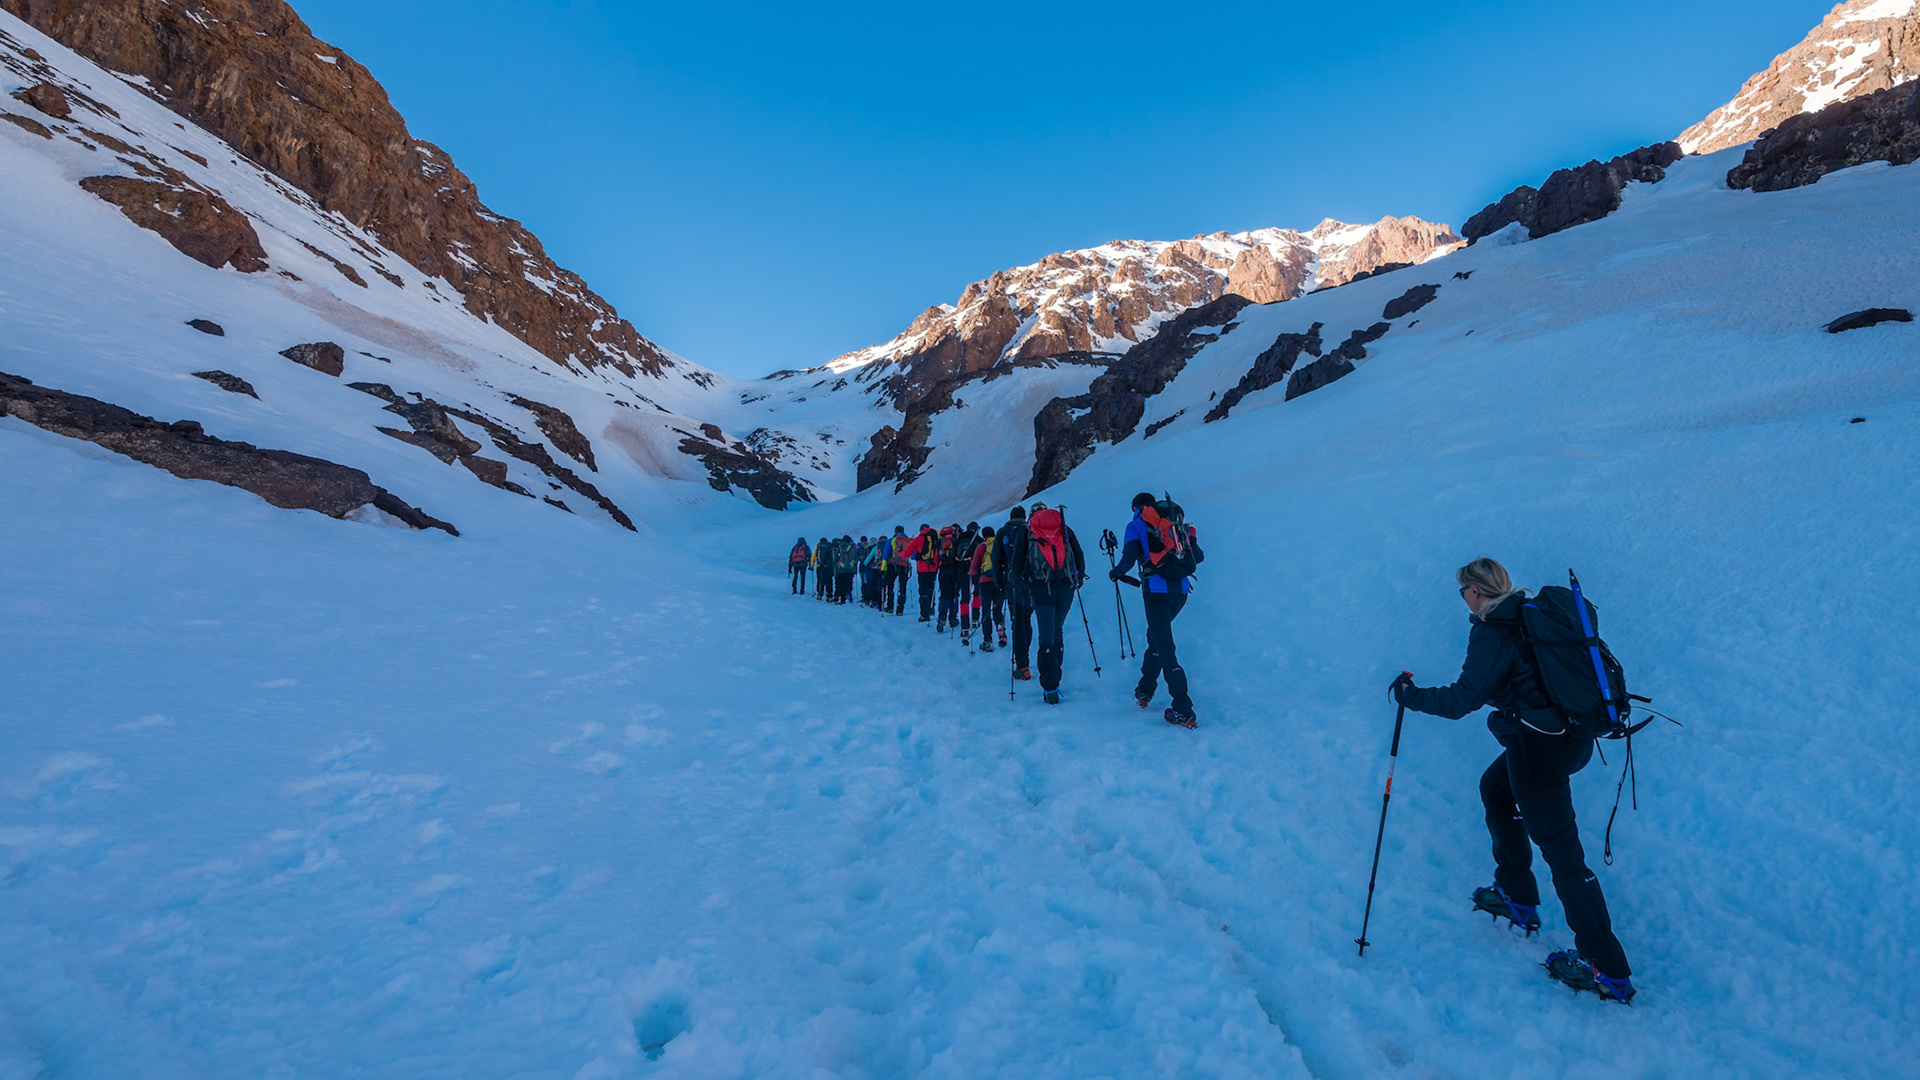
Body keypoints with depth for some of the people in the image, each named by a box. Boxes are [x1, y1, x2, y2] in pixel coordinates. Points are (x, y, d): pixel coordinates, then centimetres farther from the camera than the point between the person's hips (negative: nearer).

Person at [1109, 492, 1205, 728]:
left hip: (1156, 590, -5)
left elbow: (1130, 556, -7)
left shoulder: (1136, 525, 6)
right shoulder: (1175, 523, 19)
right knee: (1156, 638, 24)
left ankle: (1184, 712, -9)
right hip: (1181, 589, 6)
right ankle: (1145, 691, 32)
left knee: (1165, 649, -5)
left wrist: (1116, 572, 12)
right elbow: (1198, 556, 17)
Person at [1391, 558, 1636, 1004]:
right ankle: (1518, 898, 36)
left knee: (1561, 852, 1)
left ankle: (1609, 971, 10)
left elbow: (1461, 699, -17)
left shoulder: (1492, 633, -17)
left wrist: (1410, 694, -3)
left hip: (1540, 749, -10)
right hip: (1575, 735, 10)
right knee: (1495, 787, 26)